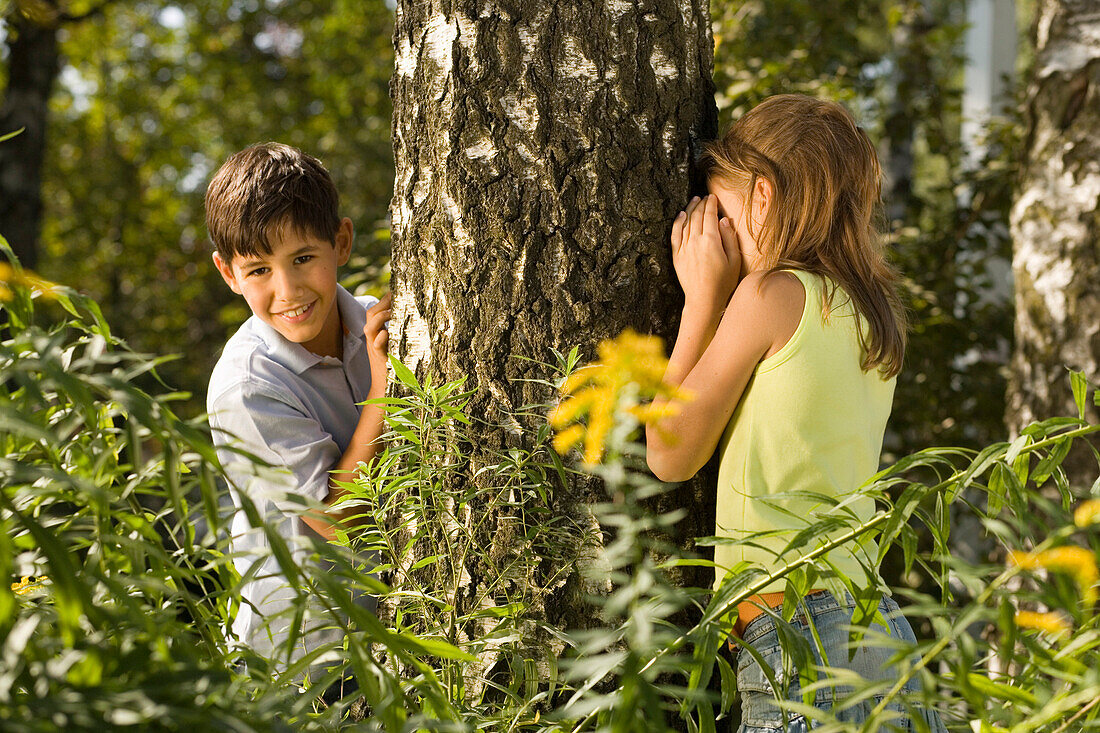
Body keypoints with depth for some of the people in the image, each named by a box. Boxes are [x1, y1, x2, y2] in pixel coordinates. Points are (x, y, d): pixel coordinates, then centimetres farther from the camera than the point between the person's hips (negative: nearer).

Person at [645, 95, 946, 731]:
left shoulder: (774, 292, -8)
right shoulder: (873, 312, 14)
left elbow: (671, 455, -1)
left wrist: (703, 299, 5)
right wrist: (719, 296, 19)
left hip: (800, 636, -8)